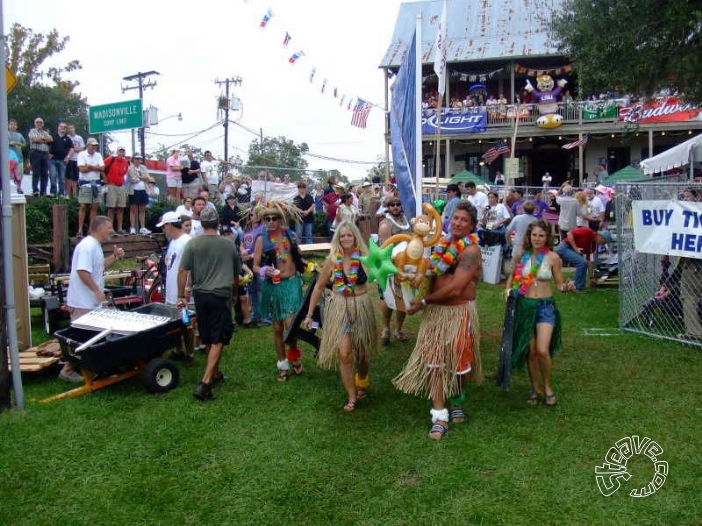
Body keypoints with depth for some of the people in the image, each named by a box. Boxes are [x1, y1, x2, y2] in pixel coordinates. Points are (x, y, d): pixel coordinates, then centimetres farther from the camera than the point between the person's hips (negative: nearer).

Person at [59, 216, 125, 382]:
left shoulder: (95, 245, 14)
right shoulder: (88, 246, -19)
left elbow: (99, 267, 23)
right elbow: (82, 271, -28)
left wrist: (115, 256, 11)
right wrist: (97, 290, -25)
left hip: (91, 301, 10)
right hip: (83, 302, -10)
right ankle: (68, 370, 6)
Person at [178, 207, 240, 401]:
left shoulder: (193, 244, 0)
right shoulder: (229, 245, 5)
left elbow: (182, 271, -5)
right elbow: (236, 275, 15)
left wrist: (181, 296, 3)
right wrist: (233, 292, 31)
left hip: (201, 295, 2)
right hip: (221, 295, -2)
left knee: (207, 339, 17)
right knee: (217, 341, -2)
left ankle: (216, 374, 32)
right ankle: (205, 382, -14)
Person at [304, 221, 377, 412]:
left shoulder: (364, 257, -8)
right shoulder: (332, 259, -5)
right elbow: (319, 287, 2)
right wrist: (310, 313, 4)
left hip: (361, 307, 0)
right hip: (340, 307, 0)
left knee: (361, 352, 16)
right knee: (344, 354, -8)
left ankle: (362, 384, 45)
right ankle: (351, 397, 6)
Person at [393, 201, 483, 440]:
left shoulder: (471, 252, -15)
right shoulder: (443, 243, 7)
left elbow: (455, 289, -22)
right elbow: (432, 273, 16)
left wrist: (424, 302, -15)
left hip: (458, 312, -5)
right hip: (435, 311, 5)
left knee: (456, 361, 12)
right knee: (434, 361, 0)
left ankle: (456, 400, 38)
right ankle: (439, 416, 5)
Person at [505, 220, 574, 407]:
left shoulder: (553, 258, -6)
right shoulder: (521, 255, 0)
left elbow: (559, 284, 0)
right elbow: (513, 275, 17)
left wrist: (567, 287, -21)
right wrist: (508, 288, 0)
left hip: (545, 306, -2)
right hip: (524, 305, 2)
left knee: (542, 350, -14)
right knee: (531, 351, 9)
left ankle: (548, 388, 11)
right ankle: (535, 388, 27)